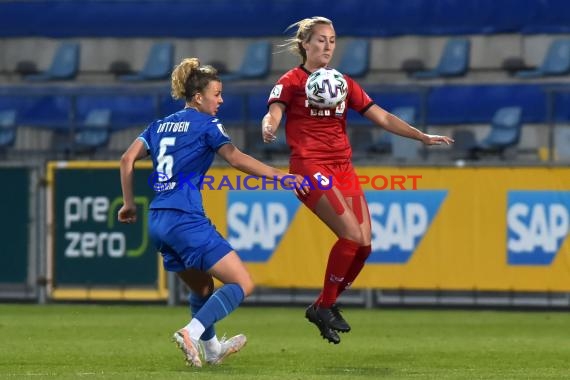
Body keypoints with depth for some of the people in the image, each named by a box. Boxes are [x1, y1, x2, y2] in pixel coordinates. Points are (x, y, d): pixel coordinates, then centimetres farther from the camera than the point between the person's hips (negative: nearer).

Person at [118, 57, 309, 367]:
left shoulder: (160, 125, 18)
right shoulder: (206, 125, -1)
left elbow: (127, 159, 12)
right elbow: (236, 158, -13)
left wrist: (129, 203, 18)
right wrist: (281, 177, -14)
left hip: (158, 222, 8)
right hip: (186, 221, -8)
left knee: (203, 288, 27)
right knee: (242, 284, -7)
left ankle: (211, 349, 35)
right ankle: (191, 333, -22)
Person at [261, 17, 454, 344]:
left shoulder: (344, 83, 16)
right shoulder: (292, 81, 0)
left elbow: (382, 117, 15)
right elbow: (274, 113, -16)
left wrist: (423, 136, 8)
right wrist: (268, 128, -41)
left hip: (343, 167, 6)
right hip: (310, 167, -6)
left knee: (363, 244, -5)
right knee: (352, 235, -21)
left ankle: (325, 306, 12)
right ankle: (325, 306, -7)